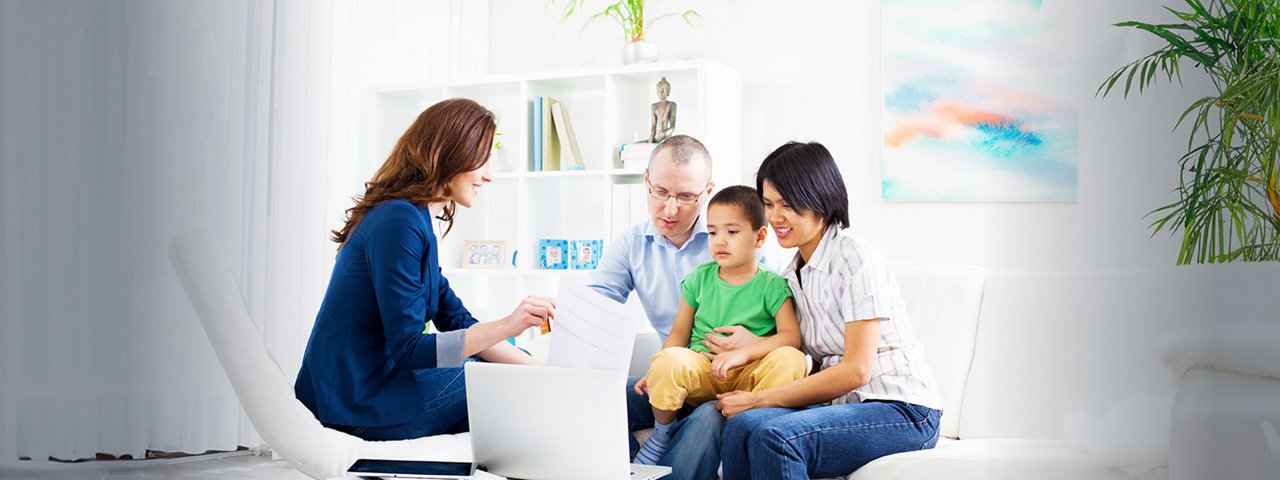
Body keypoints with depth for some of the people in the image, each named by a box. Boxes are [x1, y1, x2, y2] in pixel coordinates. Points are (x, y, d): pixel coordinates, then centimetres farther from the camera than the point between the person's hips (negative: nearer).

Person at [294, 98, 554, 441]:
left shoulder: (412, 220, 16)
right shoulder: (399, 222, -17)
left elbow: (458, 323, 12)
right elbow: (406, 349, -21)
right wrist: (505, 326, -29)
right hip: (359, 398, -10)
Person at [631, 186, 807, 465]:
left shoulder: (772, 285, 2)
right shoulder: (700, 278, 10)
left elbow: (791, 336, -11)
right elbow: (679, 333, 12)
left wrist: (743, 353, -24)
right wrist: (657, 371, -6)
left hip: (747, 376, -2)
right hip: (702, 372, 2)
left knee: (791, 359, -32)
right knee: (669, 360, -33)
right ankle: (661, 434, -7)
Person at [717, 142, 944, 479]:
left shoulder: (856, 259, -10)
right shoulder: (794, 273, 15)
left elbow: (856, 370, -15)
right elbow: (814, 366, 12)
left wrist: (760, 399, -13)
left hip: (903, 412, -7)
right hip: (844, 406, 7)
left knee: (773, 436, -31)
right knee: (741, 425, -23)